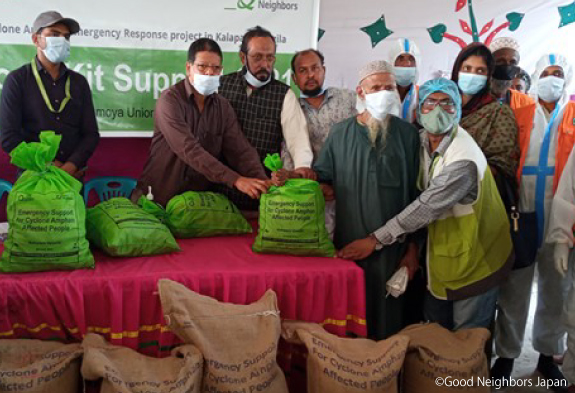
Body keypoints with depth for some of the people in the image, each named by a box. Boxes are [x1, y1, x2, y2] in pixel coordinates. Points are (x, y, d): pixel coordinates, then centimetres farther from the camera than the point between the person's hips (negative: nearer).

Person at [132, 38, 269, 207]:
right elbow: (189, 150, -23)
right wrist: (235, 180, -31)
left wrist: (261, 181, -21)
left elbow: (241, 150, -1)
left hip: (200, 199, 4)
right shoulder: (170, 99, -11)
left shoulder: (223, 106, 6)